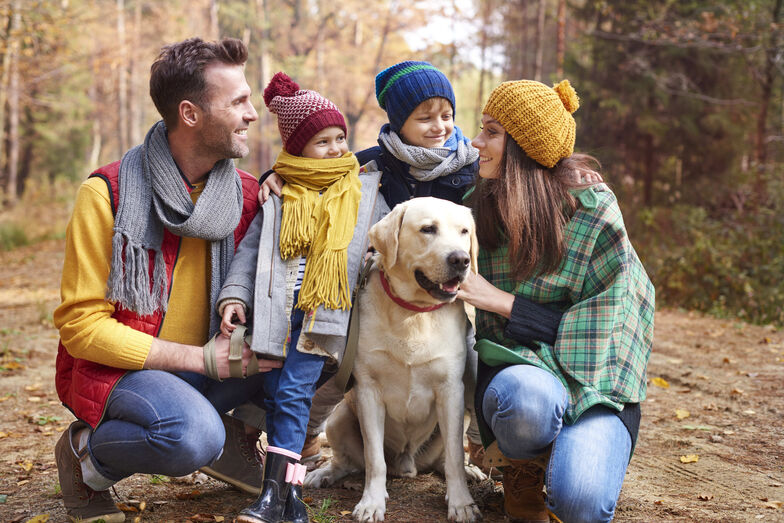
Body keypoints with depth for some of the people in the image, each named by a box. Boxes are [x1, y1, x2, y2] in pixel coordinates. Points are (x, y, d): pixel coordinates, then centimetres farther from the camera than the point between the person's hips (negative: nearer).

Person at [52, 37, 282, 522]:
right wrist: (199, 357, -22)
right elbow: (81, 323, -16)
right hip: (117, 368, -5)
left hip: (209, 363, 5)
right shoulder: (108, 193, -15)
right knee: (194, 435, -35)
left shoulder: (248, 193, 0)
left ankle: (236, 438, 7)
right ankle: (86, 453, -4)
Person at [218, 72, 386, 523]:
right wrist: (235, 296, -4)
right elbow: (250, 249, 8)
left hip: (323, 310, -2)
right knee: (276, 391, -6)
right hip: (279, 307, 2)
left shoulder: (363, 194, 12)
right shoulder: (279, 195, 12)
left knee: (293, 391, -14)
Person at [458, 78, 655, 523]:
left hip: (591, 379, -2)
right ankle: (522, 469, -2)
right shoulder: (483, 207, 5)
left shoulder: (592, 207, -8)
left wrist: (501, 300, -14)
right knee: (528, 399, -38)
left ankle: (580, 452, 9)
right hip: (516, 371, 2)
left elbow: (605, 316, -9)